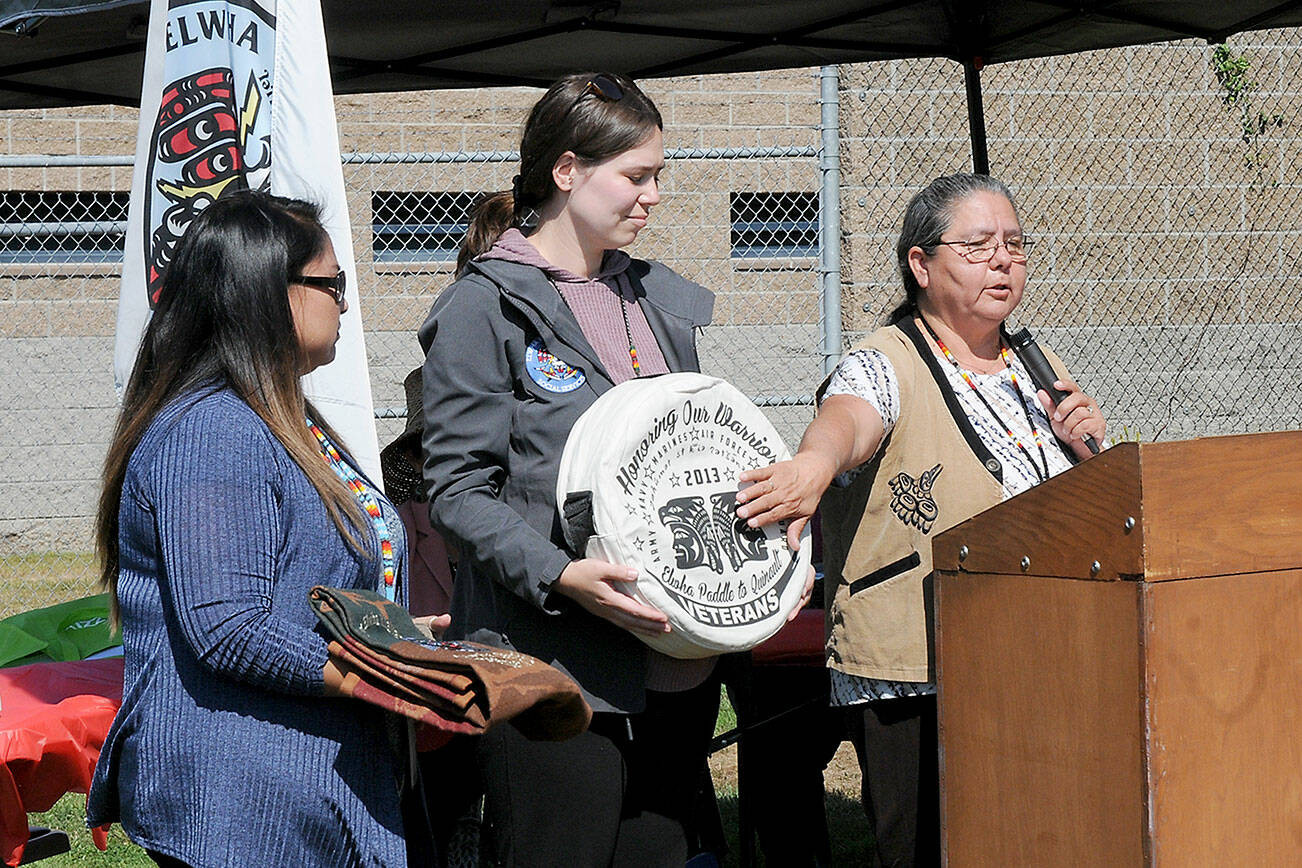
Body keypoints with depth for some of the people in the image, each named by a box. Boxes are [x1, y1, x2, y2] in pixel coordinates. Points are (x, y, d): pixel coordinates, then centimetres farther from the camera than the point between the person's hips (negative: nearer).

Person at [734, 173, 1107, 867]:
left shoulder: (1042, 375, 15)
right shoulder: (886, 366, -5)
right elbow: (846, 420, -29)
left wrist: (1087, 450, 1)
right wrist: (817, 463, -53)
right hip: (912, 687, -6)